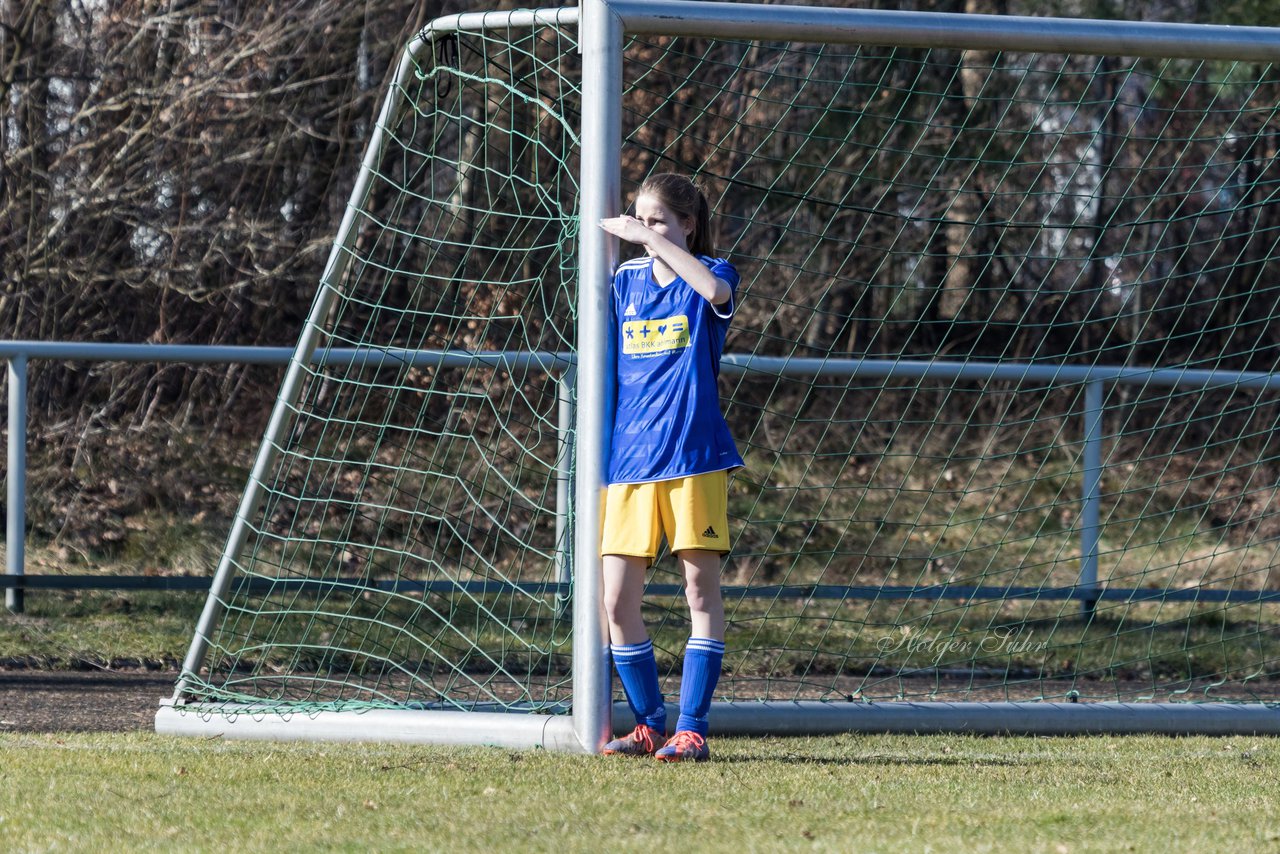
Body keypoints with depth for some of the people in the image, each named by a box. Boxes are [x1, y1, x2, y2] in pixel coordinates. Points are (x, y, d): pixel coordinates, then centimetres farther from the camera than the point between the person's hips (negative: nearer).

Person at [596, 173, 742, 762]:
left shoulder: (709, 274, 0)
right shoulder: (625, 281, 12)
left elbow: (715, 290, -27)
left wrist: (652, 241, -24)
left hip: (693, 456, -4)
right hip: (629, 460, 4)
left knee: (701, 589, -3)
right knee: (617, 602, 0)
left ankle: (692, 728, 0)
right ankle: (649, 725, 12)